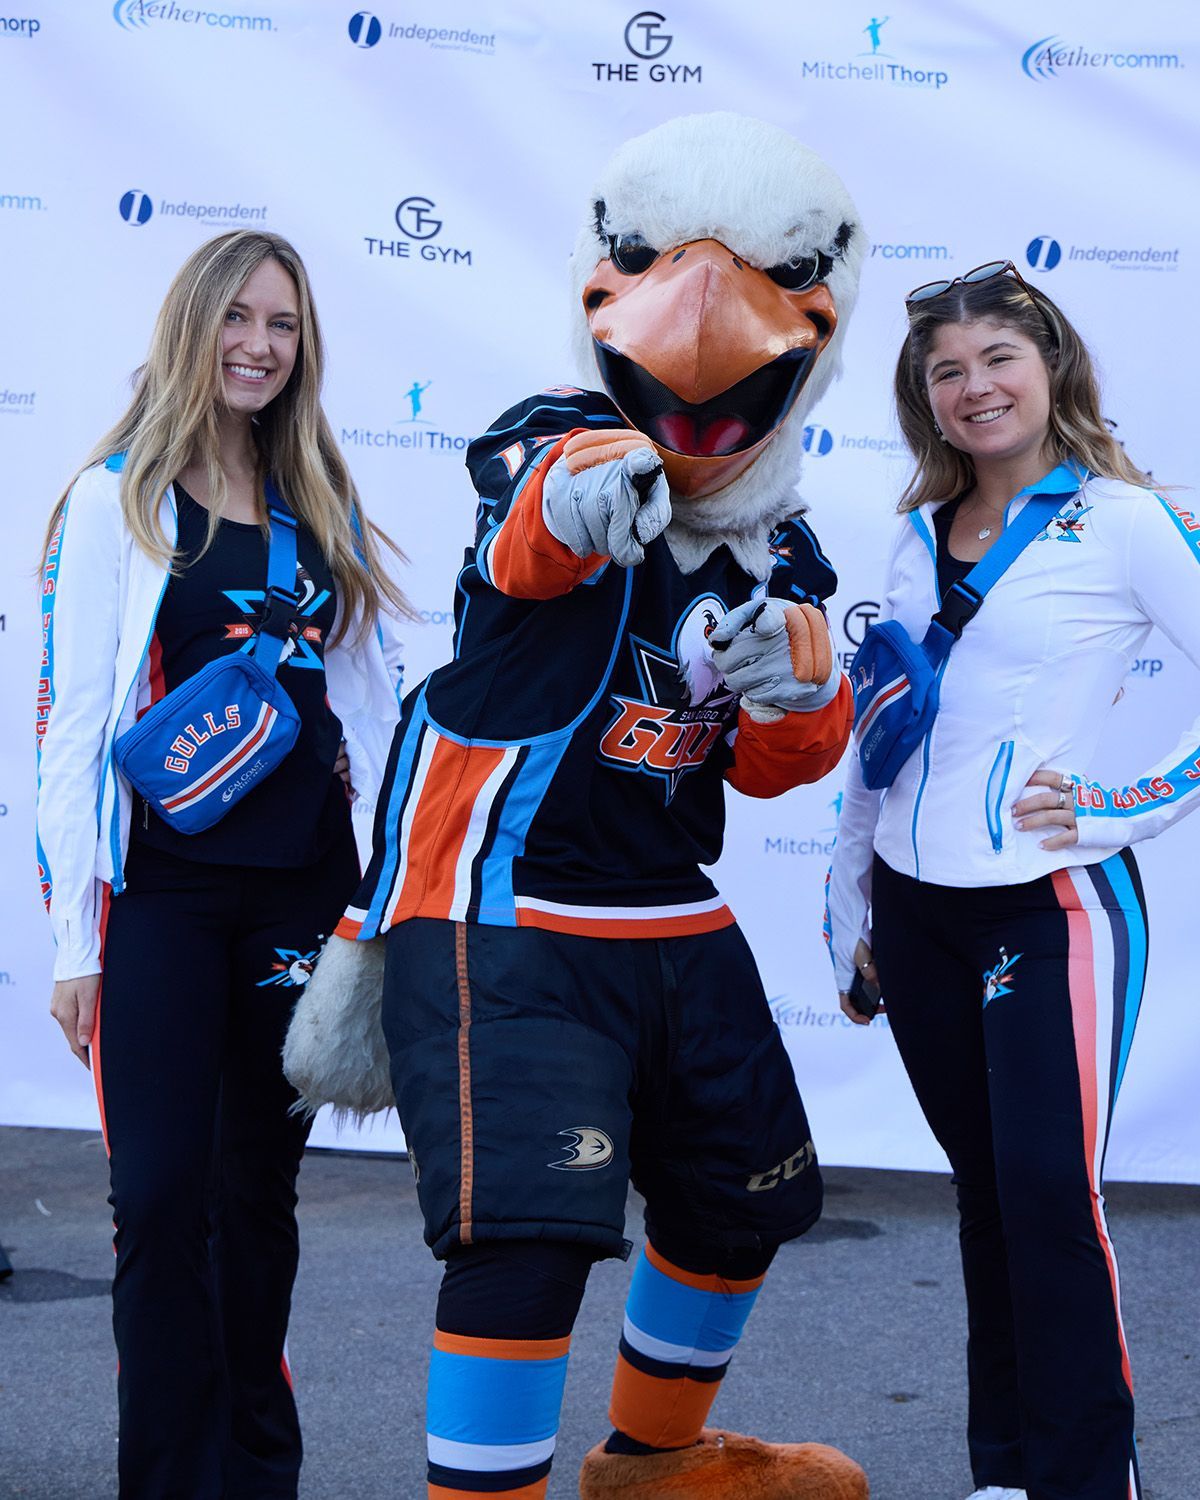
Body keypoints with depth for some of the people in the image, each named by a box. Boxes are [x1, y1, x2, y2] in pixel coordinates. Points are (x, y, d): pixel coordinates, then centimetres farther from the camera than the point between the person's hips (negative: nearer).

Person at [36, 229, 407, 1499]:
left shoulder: (325, 514, 12)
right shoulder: (117, 500, -1)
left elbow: (371, 705, 14)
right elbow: (70, 720, -4)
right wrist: (76, 937, -8)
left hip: (302, 892, 4)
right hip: (164, 890, -4)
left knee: (261, 1189, 11)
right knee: (161, 1197, -6)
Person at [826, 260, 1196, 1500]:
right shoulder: (922, 534, 11)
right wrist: (850, 907, 15)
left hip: (1051, 903, -6)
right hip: (915, 907, 6)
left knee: (1051, 1196, -8)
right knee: (985, 1196, 13)